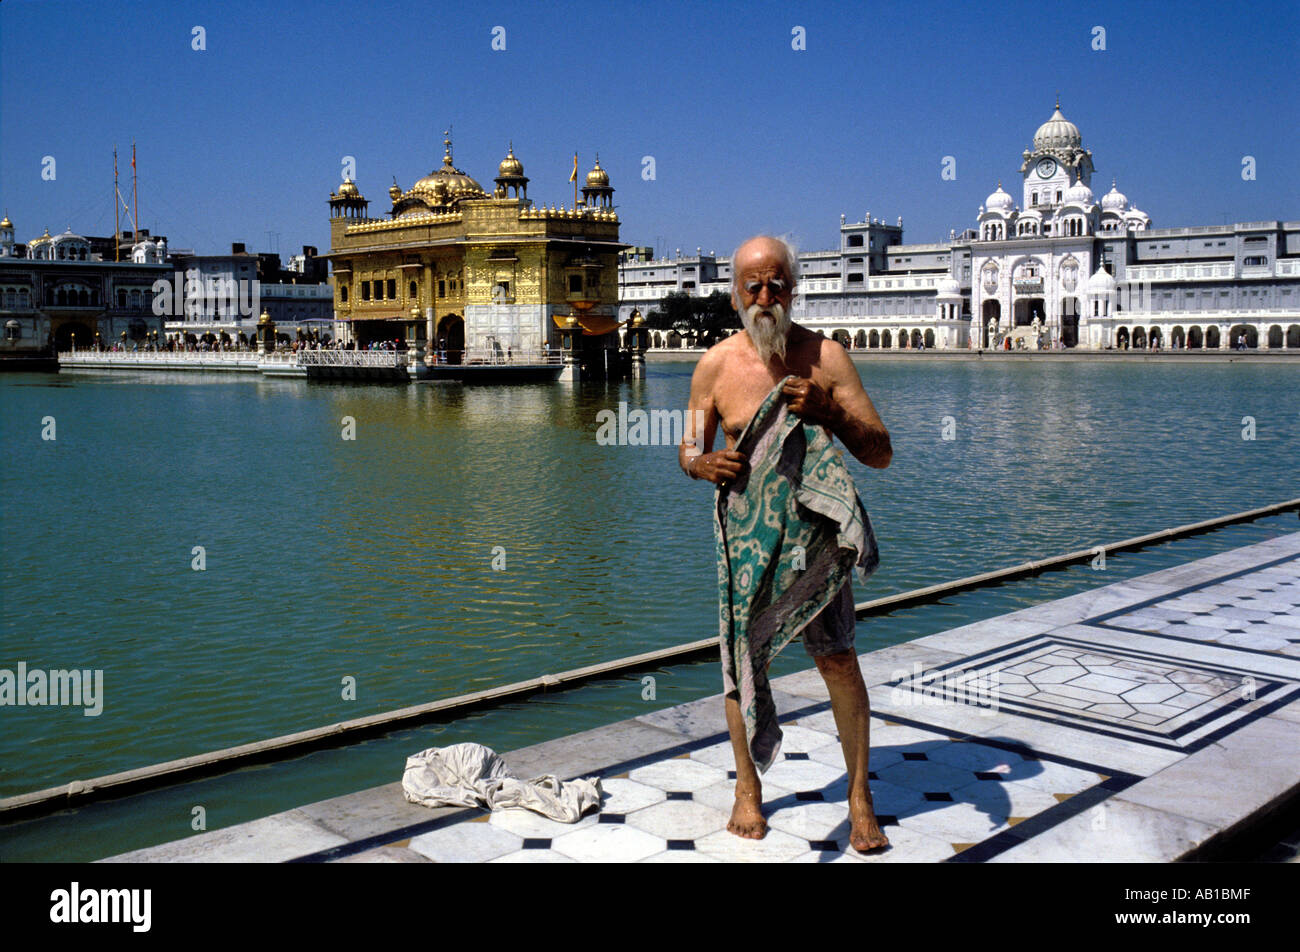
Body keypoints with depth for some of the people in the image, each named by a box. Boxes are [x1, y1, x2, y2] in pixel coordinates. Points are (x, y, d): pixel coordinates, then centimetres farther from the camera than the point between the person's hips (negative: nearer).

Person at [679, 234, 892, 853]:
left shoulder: (826, 356, -5)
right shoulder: (715, 365, -1)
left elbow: (881, 454, -6)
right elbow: (688, 450, 9)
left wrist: (828, 411, -23)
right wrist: (701, 464, -16)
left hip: (815, 525, -1)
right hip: (744, 528, 1)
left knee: (838, 658, -2)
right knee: (742, 660, 6)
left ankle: (859, 795, 15)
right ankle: (747, 786, 26)